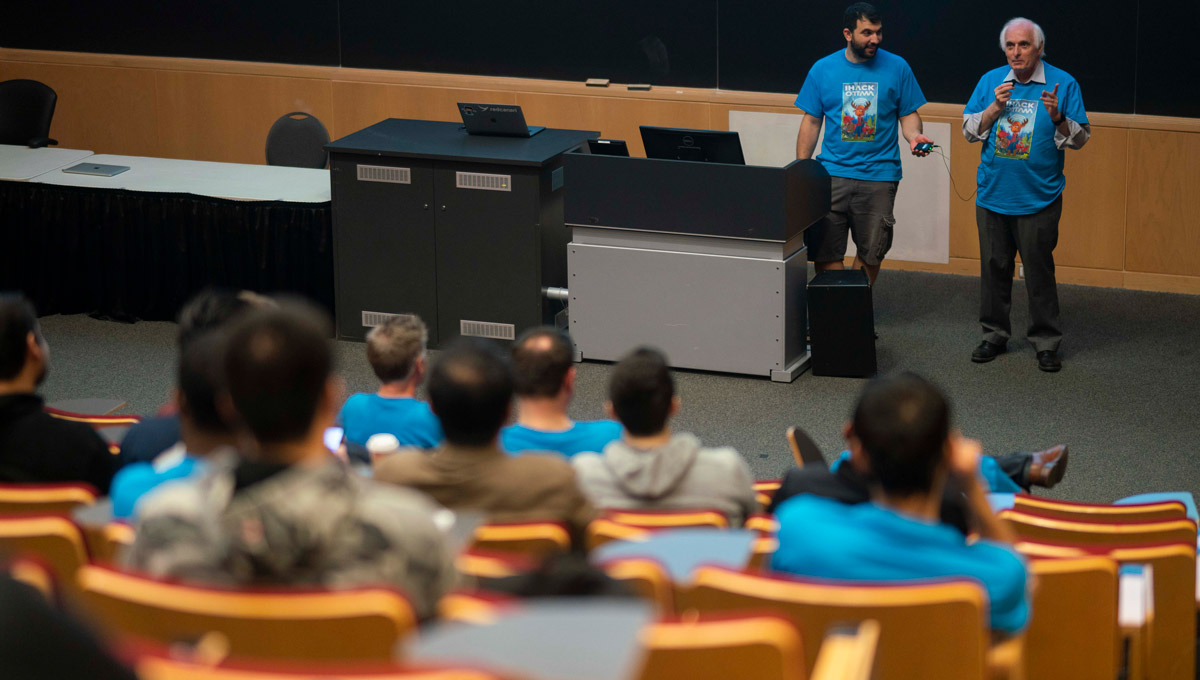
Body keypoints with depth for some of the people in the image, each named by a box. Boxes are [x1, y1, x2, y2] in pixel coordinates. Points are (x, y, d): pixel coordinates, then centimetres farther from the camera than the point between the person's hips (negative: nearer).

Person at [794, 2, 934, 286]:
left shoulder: (896, 68, 4)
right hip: (831, 173, 0)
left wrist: (914, 136, -15)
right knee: (826, 253, -4)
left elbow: (909, 114, 8)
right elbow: (811, 122, 9)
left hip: (879, 176, 0)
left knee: (870, 254, 4)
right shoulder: (823, 69, 5)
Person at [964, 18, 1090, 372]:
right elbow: (969, 130, 5)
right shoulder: (991, 81, 6)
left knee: (1039, 270, -1)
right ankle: (995, 334, 22)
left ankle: (1046, 342, 7)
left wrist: (1057, 118, -22)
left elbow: (1080, 138, -3)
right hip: (993, 195, 3)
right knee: (994, 267, 10)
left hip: (1038, 198, -3)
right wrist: (995, 107, -11)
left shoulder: (1062, 84, -2)